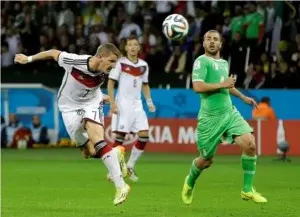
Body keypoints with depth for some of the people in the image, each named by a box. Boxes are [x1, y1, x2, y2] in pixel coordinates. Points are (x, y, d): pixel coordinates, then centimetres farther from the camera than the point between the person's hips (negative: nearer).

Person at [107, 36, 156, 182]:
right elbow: (110, 83, -4)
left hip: (137, 105, 5)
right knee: (120, 136, -7)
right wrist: (112, 103, -13)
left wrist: (149, 101, 9)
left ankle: (130, 166, 10)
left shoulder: (143, 65, 10)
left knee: (144, 135, -5)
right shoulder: (120, 63, -4)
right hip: (122, 104, -5)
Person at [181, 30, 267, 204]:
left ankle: (247, 190, -4)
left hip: (230, 113, 6)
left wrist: (243, 97, 34)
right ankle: (190, 183, 38)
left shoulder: (224, 63, 16)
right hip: (211, 118, -6)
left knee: (250, 144, -15)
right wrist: (223, 85, -16)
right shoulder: (202, 61, -7)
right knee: (206, 160, 5)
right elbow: (198, 86, -22)